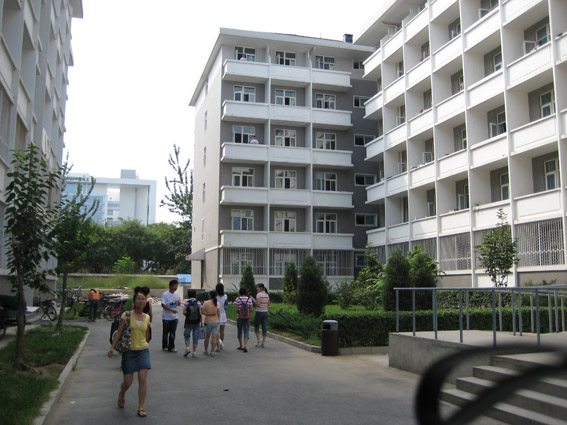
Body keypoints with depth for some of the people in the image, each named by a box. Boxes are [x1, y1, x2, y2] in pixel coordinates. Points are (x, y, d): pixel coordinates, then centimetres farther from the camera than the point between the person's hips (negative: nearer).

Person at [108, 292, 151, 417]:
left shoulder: (147, 317, 3)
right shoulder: (127, 315, -5)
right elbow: (119, 332, -6)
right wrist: (112, 347, -13)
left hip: (143, 350, 2)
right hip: (129, 351, -2)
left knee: (143, 379, -7)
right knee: (128, 382, 4)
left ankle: (141, 407, 2)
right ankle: (121, 394, 39)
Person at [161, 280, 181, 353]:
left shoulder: (176, 294, 6)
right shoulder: (165, 294, -11)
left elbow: (179, 303, 17)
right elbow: (163, 305, -15)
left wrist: (179, 302, -8)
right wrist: (172, 310, -24)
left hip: (174, 317, 4)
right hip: (166, 317, -4)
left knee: (172, 333, 3)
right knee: (166, 332, 7)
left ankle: (171, 347, 7)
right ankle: (164, 346, 23)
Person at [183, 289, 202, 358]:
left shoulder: (187, 303, -6)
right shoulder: (198, 303, -5)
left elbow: (184, 312, -9)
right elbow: (200, 313, -7)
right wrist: (201, 323, -1)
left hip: (188, 322, 0)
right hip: (197, 322, 1)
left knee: (187, 335, 18)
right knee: (195, 338, 6)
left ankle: (187, 348, 0)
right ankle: (194, 352, 6)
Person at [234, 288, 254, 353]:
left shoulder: (238, 299, -5)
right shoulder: (249, 299, 0)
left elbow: (237, 309, -10)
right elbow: (251, 309, -2)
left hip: (239, 317, -1)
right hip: (247, 318, 1)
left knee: (239, 331, 14)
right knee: (246, 331, 1)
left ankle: (240, 346, 23)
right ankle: (245, 345, -16)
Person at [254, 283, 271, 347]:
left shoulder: (259, 294, -13)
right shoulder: (267, 295, 7)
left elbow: (258, 304, -21)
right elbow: (269, 304, 14)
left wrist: (254, 302, -2)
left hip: (259, 312, -6)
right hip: (265, 312, 6)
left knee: (256, 326, 9)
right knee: (264, 327, 7)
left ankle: (258, 341, 1)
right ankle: (263, 343, 8)